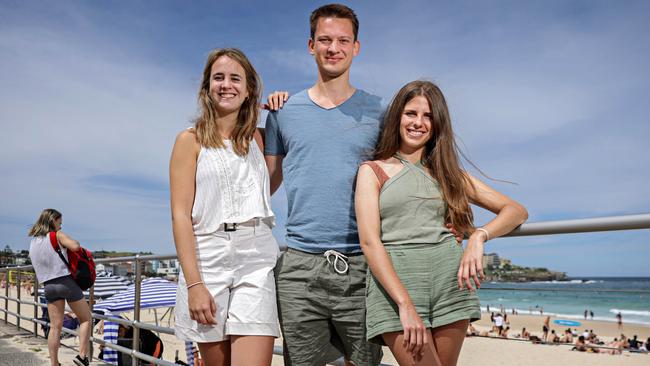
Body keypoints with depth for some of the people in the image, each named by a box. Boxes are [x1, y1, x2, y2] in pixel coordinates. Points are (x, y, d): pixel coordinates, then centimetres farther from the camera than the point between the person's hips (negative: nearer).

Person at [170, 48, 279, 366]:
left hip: (257, 260, 2)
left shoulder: (256, 138, 14)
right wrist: (194, 284, -13)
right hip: (208, 260, -1)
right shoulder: (191, 140, 4)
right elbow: (181, 215, -2)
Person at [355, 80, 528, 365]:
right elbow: (369, 241, -5)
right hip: (393, 282, -3)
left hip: (450, 280, 3)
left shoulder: (447, 172, 16)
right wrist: (405, 305, -16)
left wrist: (479, 236, -10)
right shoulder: (372, 171, 8)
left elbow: (516, 211, 12)